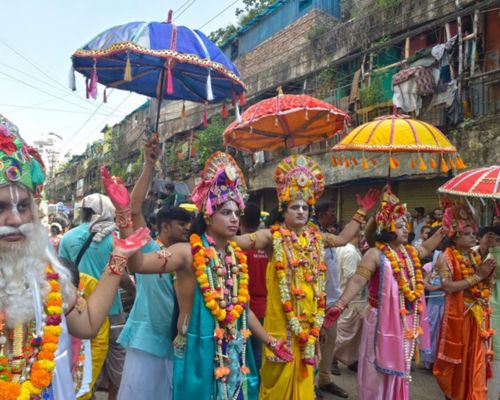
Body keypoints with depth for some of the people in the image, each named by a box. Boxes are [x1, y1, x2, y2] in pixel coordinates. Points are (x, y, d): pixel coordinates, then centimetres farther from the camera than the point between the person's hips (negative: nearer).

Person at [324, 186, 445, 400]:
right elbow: (357, 280, -25)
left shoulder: (409, 252, 8)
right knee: (380, 370, 3)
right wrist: (340, 304, -36)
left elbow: (426, 248, 31)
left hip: (406, 321, 7)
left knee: (400, 367, 20)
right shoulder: (376, 254, -16)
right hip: (384, 320, -7)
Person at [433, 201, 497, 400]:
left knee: (476, 358, 12)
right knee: (457, 358, 8)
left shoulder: (476, 256, 9)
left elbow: (485, 287, 12)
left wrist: (487, 275, -9)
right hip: (458, 314, -5)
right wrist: (477, 276, -20)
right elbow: (448, 286, -22)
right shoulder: (446, 257, -11)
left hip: (478, 314, 6)